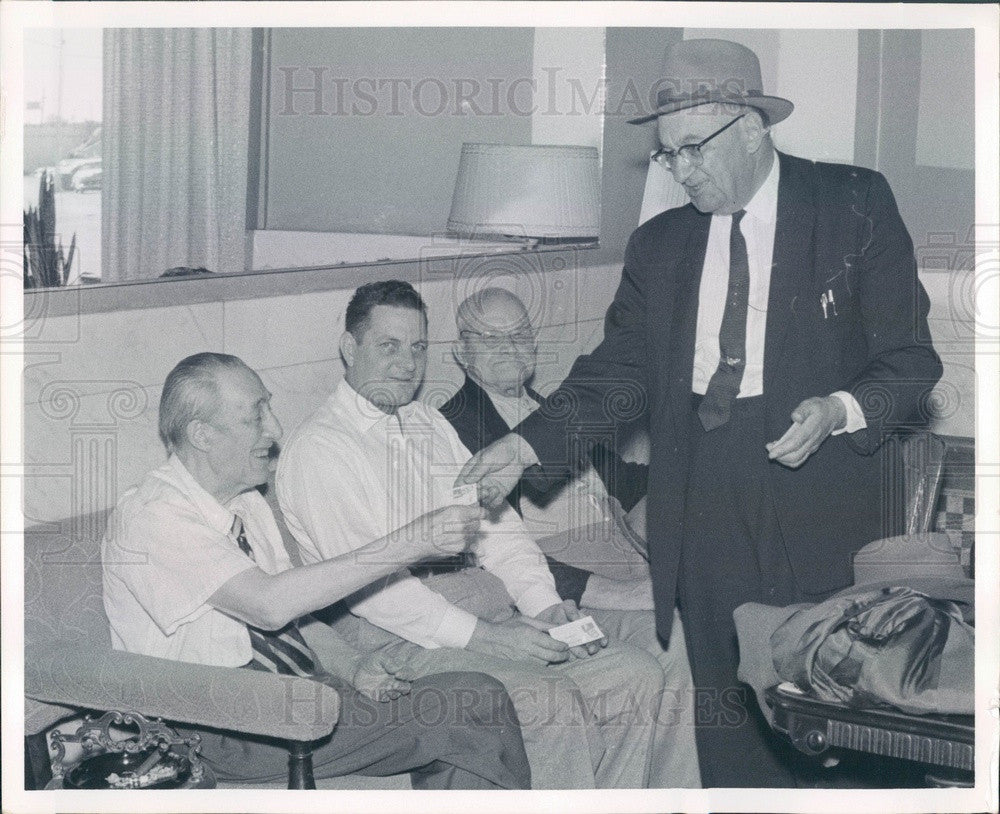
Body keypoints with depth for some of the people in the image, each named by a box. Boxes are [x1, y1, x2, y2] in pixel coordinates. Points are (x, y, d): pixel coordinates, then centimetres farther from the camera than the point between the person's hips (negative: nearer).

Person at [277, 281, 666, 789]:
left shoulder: (432, 425, 21)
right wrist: (486, 637, -20)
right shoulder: (318, 447, -5)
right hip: (395, 632, -8)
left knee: (636, 675, -6)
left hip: (487, 605, 8)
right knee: (552, 702, -28)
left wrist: (547, 606, -2)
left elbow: (495, 525, 17)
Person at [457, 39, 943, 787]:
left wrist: (842, 410, -19)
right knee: (724, 713, 6)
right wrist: (526, 444, -6)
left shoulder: (855, 206, 1)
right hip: (704, 516, 3)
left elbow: (910, 358, 0)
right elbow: (618, 371, 8)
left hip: (821, 507, -3)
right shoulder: (659, 245, 12)